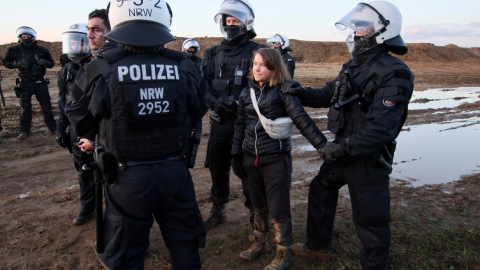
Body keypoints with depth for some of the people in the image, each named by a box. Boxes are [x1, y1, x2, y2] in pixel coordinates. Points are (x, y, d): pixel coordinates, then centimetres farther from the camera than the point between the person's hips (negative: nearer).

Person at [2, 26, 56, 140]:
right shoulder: (15, 50, -1)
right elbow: (5, 62, 7)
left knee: (46, 106, 3)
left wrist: (45, 62, -13)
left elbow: (51, 63, 9)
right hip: (25, 83, 0)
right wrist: (16, 64, -12)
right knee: (25, 108, 3)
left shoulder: (41, 50, 0)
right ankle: (24, 130, 14)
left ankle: (53, 128, 16)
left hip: (40, 82, 0)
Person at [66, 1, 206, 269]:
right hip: (175, 172, 2)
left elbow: (82, 124, -2)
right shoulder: (181, 67, -8)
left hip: (127, 177, -2)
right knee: (185, 246, 22)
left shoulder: (102, 69, -15)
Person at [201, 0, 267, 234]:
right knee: (217, 167, 15)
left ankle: (255, 216, 19)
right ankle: (218, 210, 34)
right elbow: (203, 84, -1)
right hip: (219, 121, 5)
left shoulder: (257, 52, -2)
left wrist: (238, 102, -25)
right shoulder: (213, 53, 11)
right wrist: (215, 102, -20)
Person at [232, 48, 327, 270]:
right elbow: (240, 126, 12)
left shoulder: (283, 91, -9)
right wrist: (236, 155, 11)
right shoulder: (247, 92, 7)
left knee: (278, 209, 4)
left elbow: (302, 119, -15)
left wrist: (323, 144, -24)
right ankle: (259, 243, 39)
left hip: (276, 158, -5)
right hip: (251, 158, 5)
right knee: (258, 206, 19)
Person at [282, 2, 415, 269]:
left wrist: (342, 148, -25)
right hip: (342, 151, 9)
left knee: (370, 220, 6)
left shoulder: (394, 74, -21)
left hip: (368, 159, -9)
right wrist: (303, 93, -4)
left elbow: (381, 129, -27)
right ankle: (318, 246, 42)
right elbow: (328, 94, 14)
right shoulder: (353, 67, 7)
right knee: (320, 192, 22)